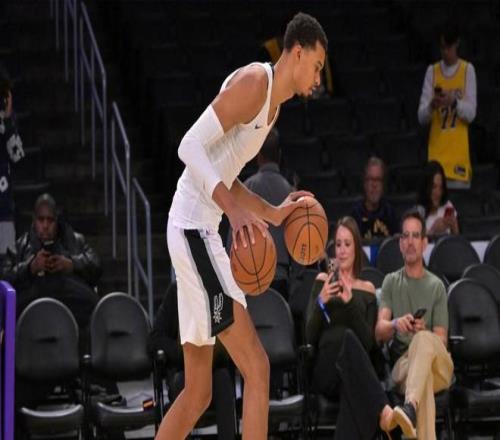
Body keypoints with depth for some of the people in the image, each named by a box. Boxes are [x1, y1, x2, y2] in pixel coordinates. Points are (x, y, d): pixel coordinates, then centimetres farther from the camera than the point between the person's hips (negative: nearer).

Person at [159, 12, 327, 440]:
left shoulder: (274, 104, 19)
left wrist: (273, 213, 17)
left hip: (201, 231, 10)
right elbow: (190, 147, -22)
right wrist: (234, 210, -32)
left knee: (198, 392, 13)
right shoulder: (254, 81, -12)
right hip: (193, 228, -10)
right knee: (257, 368, -13)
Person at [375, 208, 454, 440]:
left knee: (423, 340, -38)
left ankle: (411, 408, -61)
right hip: (402, 364, 0)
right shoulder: (391, 282, 18)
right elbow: (379, 332, 3)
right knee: (423, 364, -39)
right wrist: (395, 325, -22)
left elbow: (441, 340, 7)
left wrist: (423, 332, -18)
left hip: (438, 366, 0)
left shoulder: (436, 286, 15)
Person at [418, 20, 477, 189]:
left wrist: (454, 102, -21)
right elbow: (421, 117, 2)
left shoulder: (467, 70, 3)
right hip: (436, 154, 1)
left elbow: (471, 113, -3)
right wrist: (432, 106, -19)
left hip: (459, 153, -1)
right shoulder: (432, 71, 7)